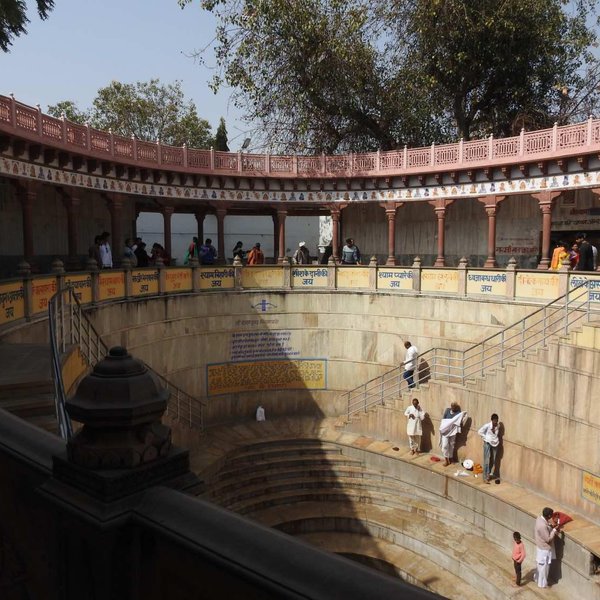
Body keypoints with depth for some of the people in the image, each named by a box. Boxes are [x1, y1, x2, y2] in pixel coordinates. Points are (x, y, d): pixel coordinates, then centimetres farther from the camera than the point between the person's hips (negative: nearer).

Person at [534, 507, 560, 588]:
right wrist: (555, 530, -23)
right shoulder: (543, 526, -37)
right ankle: (542, 584, 30)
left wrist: (551, 526, -2)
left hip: (540, 546, 9)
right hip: (544, 549, -9)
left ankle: (538, 578, 46)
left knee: (540, 565, 28)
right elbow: (548, 539, -26)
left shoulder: (540, 518, -8)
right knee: (544, 567, 12)